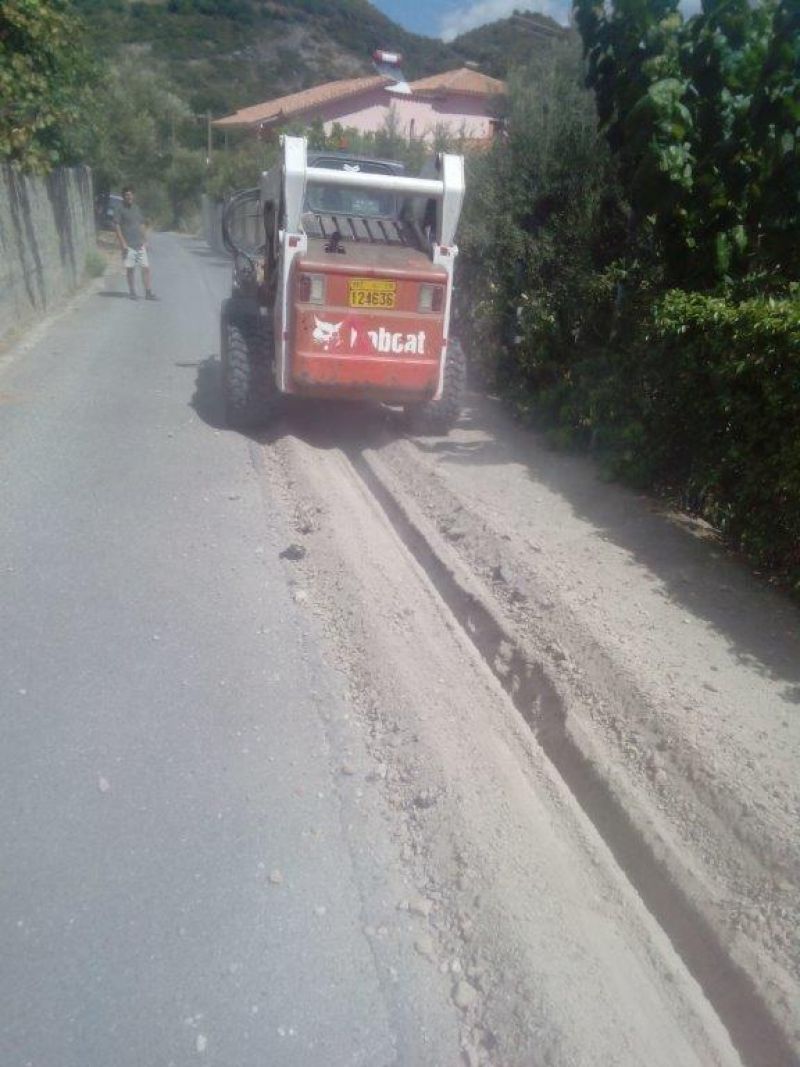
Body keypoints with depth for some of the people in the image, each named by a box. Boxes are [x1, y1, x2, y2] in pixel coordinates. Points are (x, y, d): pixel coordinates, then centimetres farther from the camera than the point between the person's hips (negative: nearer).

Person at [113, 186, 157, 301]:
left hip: (140, 244, 5)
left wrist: (144, 241, 12)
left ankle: (148, 293, 4)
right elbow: (117, 226, -7)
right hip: (128, 245, -5)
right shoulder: (120, 209, -4)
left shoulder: (137, 208, 13)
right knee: (130, 269, 1)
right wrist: (123, 243, -15)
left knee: (146, 268, 0)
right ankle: (132, 292, 10)